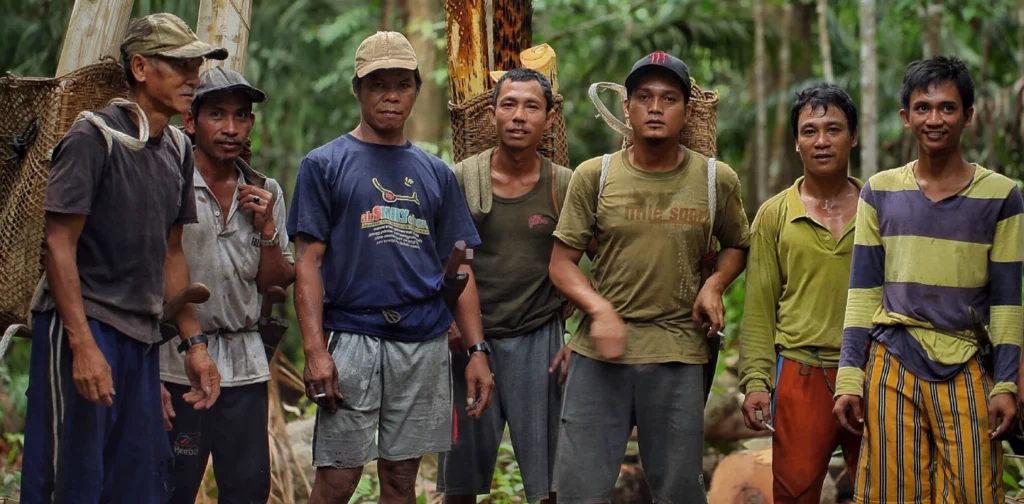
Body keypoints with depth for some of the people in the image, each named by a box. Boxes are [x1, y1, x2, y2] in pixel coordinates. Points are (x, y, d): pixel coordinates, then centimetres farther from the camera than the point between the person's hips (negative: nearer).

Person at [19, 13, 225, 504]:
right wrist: (83, 345, -20)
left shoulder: (178, 148, 12)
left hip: (142, 335, 7)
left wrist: (193, 343, 15)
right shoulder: (93, 137, -10)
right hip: (81, 325, -7)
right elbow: (59, 245, -13)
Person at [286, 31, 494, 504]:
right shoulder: (323, 164, 3)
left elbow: (459, 268, 14)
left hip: (424, 342, 3)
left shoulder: (436, 173, 14)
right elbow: (308, 261, -3)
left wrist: (477, 350, 4)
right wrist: (314, 348, -14)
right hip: (351, 337, -3)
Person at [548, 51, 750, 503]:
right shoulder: (594, 176, 1)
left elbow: (736, 245, 20)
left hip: (678, 355, 0)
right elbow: (561, 263, 2)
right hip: (600, 352, 0)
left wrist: (714, 284, -1)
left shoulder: (717, 180, 4)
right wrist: (599, 309, -16)